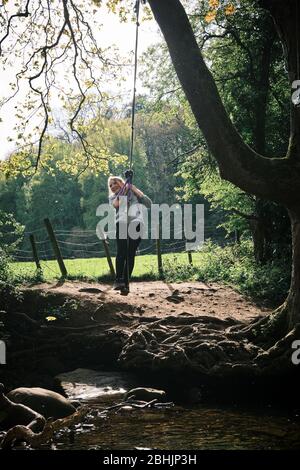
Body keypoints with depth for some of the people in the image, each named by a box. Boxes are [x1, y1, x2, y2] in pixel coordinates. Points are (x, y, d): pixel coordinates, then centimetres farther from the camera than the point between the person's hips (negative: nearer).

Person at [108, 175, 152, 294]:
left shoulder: (133, 193, 24)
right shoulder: (112, 197, 25)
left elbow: (149, 204, 11)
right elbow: (115, 204, 1)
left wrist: (135, 190, 8)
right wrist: (123, 191, 4)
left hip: (136, 223, 0)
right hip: (122, 223, 0)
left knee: (130, 254, -8)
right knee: (121, 252, -19)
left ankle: (125, 283, -9)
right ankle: (118, 280, -22)